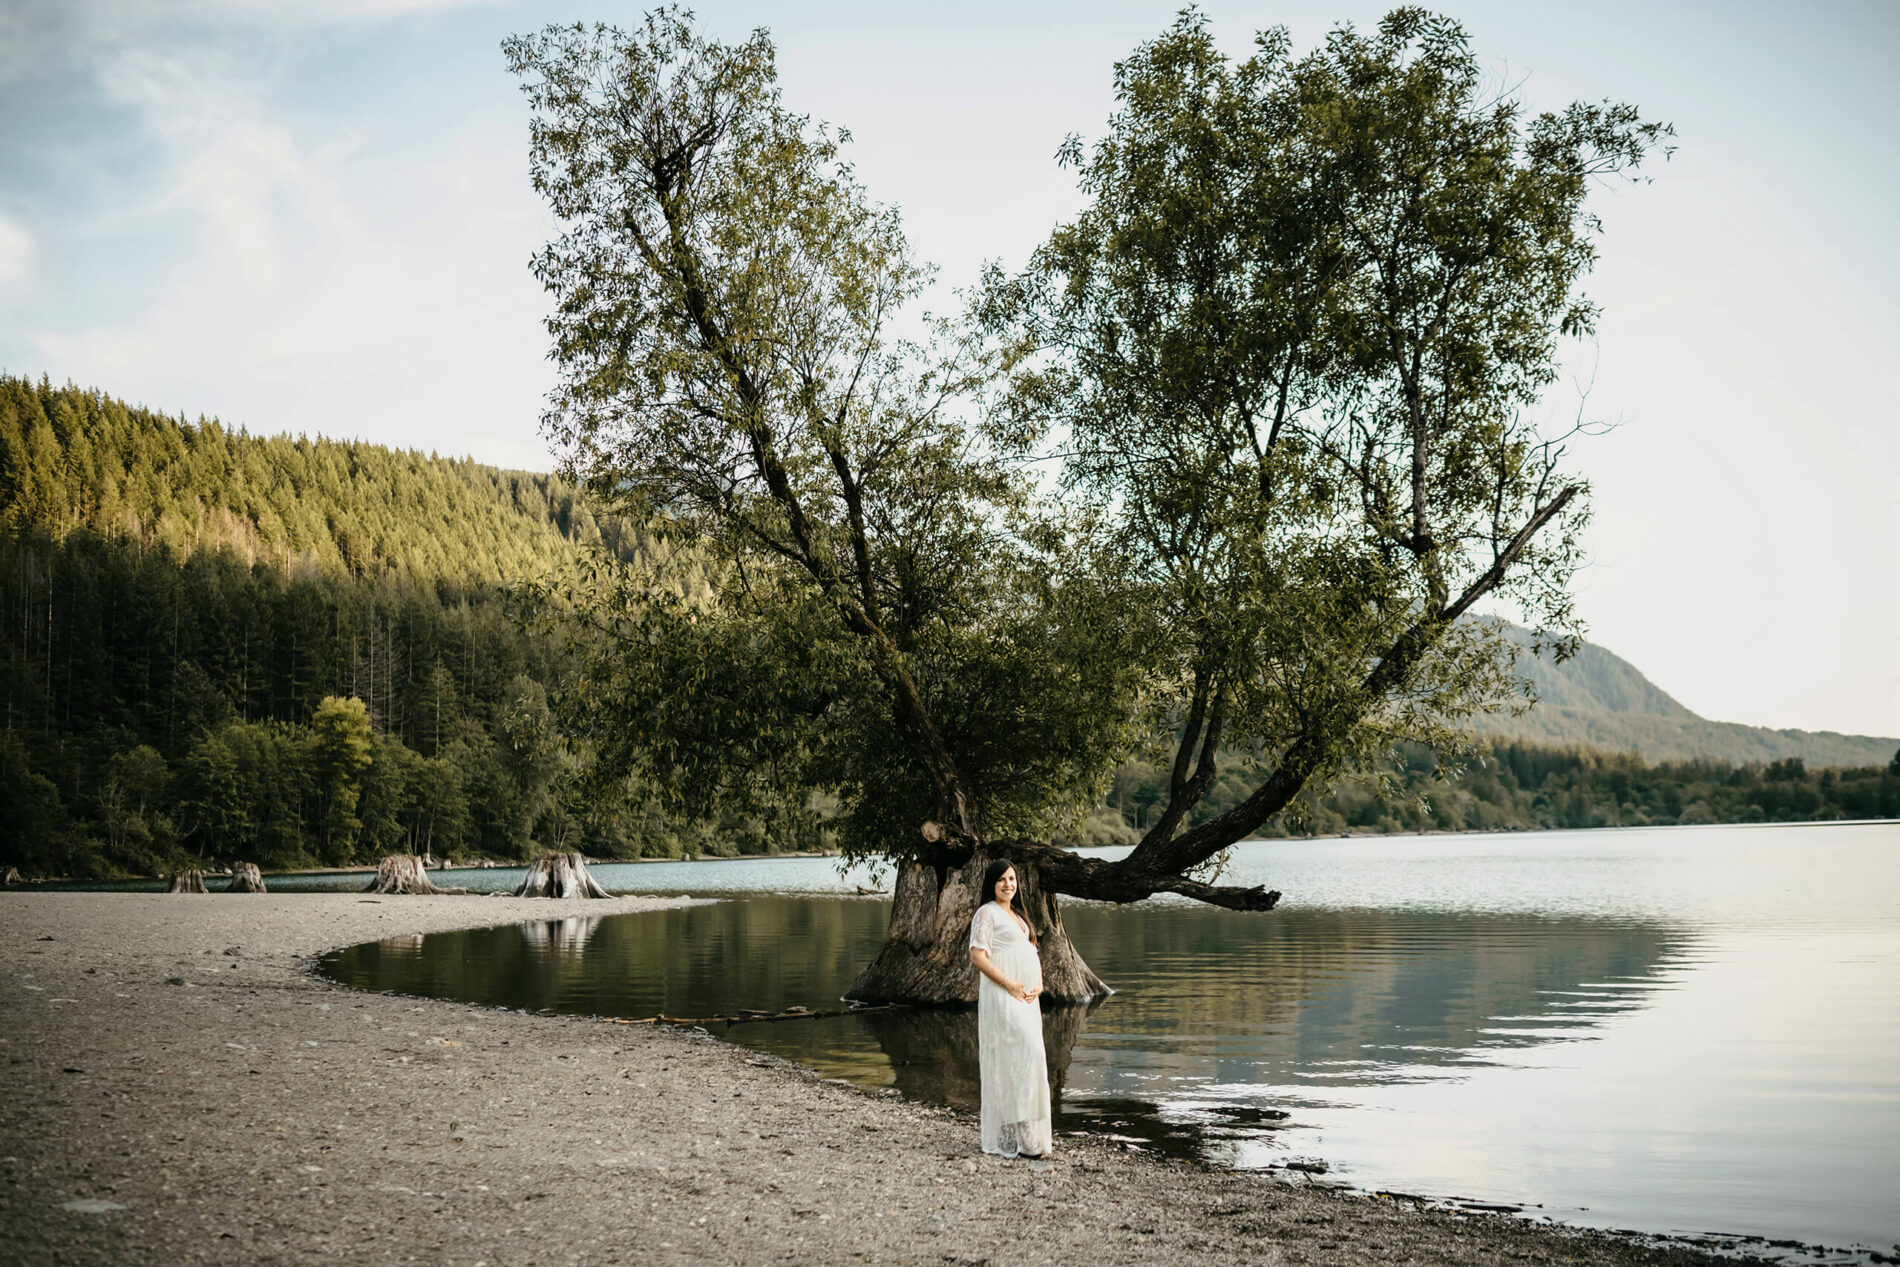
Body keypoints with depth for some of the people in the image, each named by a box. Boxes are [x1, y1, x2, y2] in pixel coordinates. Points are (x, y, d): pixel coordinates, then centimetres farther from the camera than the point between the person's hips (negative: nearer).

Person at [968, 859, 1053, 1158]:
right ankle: (1013, 1135, -10)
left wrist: (1038, 983, 3)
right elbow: (977, 956, -15)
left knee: (1029, 1059, 10)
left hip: (1026, 997, 9)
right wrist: (1010, 985, -18)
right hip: (1002, 996, -9)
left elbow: (1032, 953, 22)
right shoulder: (986, 913, -6)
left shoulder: (1016, 915, 21)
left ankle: (1030, 1131, 18)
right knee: (1022, 1058, -14)